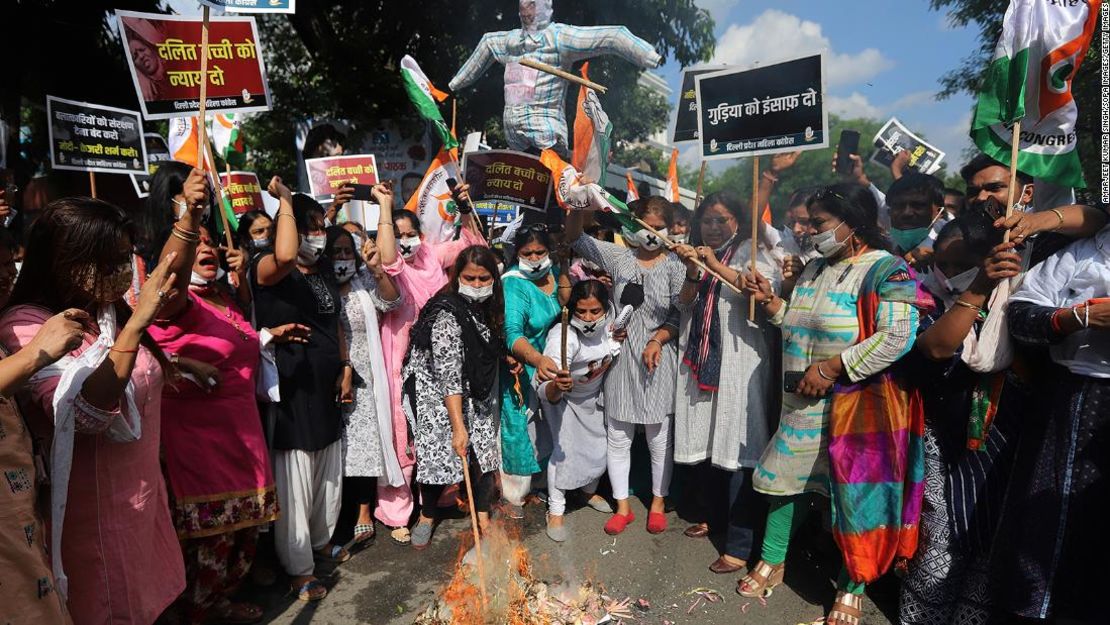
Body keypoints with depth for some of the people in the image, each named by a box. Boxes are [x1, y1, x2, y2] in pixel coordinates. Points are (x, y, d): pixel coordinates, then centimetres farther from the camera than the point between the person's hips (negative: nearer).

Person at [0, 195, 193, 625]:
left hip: (142, 490, 7)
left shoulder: (107, 309, 3)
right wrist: (136, 323, -38)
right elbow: (85, 412, -33)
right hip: (95, 508, -7)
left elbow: (168, 282, 16)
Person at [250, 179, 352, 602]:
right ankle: (299, 569, 17)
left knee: (329, 473, 20)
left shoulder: (325, 274, 12)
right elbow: (285, 255, -39)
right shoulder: (267, 269, -13)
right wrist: (285, 201, -25)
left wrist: (345, 368, 10)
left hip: (326, 390, 8)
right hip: (290, 392, -8)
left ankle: (321, 540, 41)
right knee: (295, 481, 2)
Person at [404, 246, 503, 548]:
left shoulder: (486, 306, -2)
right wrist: (457, 426, -29)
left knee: (484, 450, 4)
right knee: (441, 454, -6)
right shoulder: (447, 314, -26)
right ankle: (427, 516, 19)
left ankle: (483, 517, 18)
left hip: (473, 393, 7)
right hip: (439, 396, -7)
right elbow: (449, 376, -28)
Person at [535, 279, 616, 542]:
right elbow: (546, 394, -49)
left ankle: (590, 491, 41)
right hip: (563, 398, -5)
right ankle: (555, 511, 5)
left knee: (599, 446, 13)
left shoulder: (608, 323, -26)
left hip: (593, 396, 5)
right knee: (564, 448, -14)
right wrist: (555, 386, -65)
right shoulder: (562, 337, -41)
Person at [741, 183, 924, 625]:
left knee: (854, 493, 5)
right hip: (803, 404, 7)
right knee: (787, 477, 13)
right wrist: (770, 301, 7)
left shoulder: (886, 270, -12)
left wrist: (831, 368, -23)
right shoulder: (815, 270, 12)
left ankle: (852, 587, 25)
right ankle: (772, 564, 31)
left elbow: (897, 337, -24)